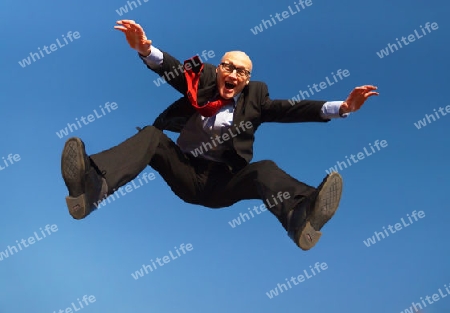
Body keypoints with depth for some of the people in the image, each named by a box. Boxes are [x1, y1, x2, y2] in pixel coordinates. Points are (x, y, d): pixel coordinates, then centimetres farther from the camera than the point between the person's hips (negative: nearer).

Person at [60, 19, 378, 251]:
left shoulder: (255, 98, 6)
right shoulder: (201, 80, 7)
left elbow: (294, 109, -8)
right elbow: (171, 68, -12)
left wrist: (343, 107, -22)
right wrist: (145, 48, -33)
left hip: (222, 182, -1)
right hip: (184, 171, 1)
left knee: (265, 169, -28)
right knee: (152, 135, -22)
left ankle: (301, 216, -63)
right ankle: (93, 185, -50)